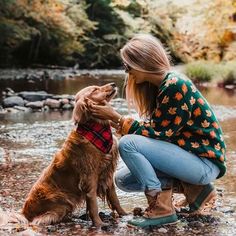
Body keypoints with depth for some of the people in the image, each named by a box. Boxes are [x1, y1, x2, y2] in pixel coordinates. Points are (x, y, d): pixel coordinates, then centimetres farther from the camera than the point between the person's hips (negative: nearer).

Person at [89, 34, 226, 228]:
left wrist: (116, 118, -15)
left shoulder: (175, 85, -21)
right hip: (185, 155, 10)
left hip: (204, 161, -10)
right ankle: (193, 189, 6)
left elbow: (159, 134, -20)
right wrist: (113, 120, 3)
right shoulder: (157, 87, 7)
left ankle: (161, 208, -11)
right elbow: (152, 129, 8)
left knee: (128, 144, -20)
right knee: (123, 180, 10)